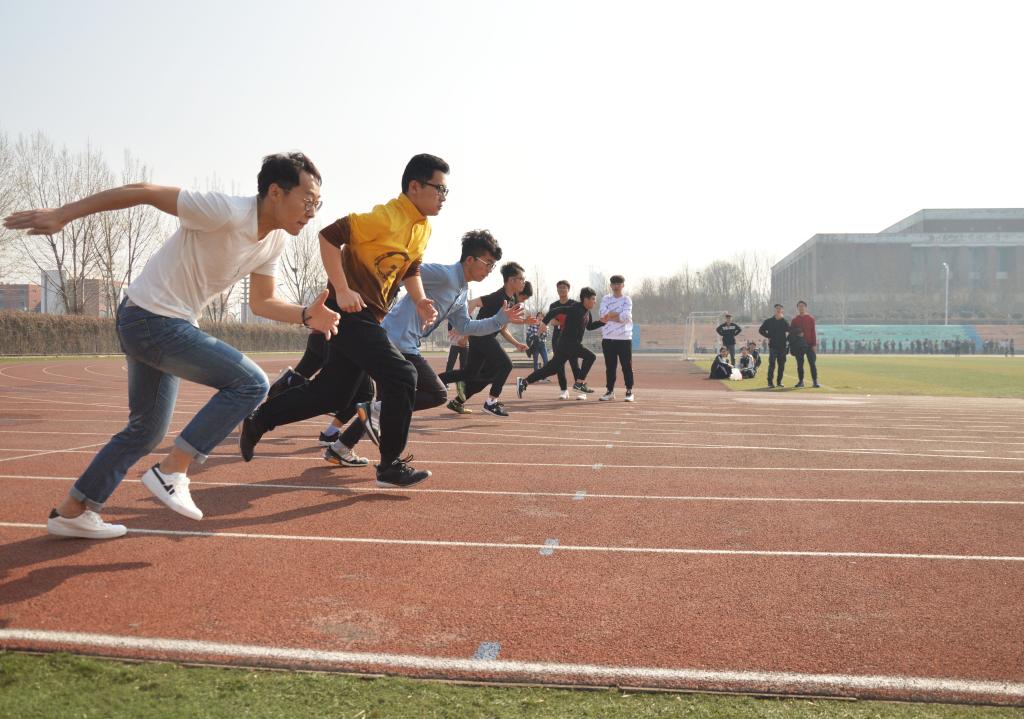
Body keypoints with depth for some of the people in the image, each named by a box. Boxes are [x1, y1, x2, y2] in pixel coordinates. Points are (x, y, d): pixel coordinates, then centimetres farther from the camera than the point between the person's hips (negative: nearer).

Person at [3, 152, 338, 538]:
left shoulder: (275, 240, 3)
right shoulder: (226, 213, -24)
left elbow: (262, 301, 11)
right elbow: (145, 192, -20)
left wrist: (306, 315, -7)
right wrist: (60, 215, -19)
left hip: (171, 325, 10)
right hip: (150, 318, -10)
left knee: (146, 430, 18)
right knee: (251, 383, -15)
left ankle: (71, 512, 30)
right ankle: (171, 472, -9)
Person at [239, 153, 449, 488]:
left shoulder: (423, 228, 10)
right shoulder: (387, 217, -18)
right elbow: (329, 236, -20)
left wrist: (419, 300, 4)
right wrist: (342, 290, -24)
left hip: (368, 318, 10)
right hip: (350, 310, -10)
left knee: (332, 395, 13)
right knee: (401, 375, -15)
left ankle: (258, 421, 29)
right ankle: (390, 466, -3)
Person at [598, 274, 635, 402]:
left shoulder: (627, 299, 3)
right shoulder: (606, 299, 12)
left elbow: (626, 317, -13)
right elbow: (602, 313, -7)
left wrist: (609, 316, -9)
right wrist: (619, 314, -11)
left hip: (624, 338, -2)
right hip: (608, 338, 2)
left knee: (627, 366, 1)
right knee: (609, 366, 6)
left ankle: (629, 391, 10)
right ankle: (610, 391, 14)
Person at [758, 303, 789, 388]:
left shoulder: (785, 322, 7)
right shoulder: (769, 321, 4)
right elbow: (761, 330, 8)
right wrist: (769, 336, -1)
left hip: (782, 346, 2)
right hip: (773, 346, -2)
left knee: (782, 365, 6)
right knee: (772, 364, -10)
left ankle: (779, 381, 16)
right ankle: (770, 382, -10)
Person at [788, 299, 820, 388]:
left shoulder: (810, 318, 3)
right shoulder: (794, 320, 8)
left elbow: (813, 332, 0)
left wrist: (814, 344, -6)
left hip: (809, 344, -2)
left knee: (812, 363, -5)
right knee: (800, 364, 4)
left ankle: (815, 381, -3)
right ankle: (800, 381, 11)